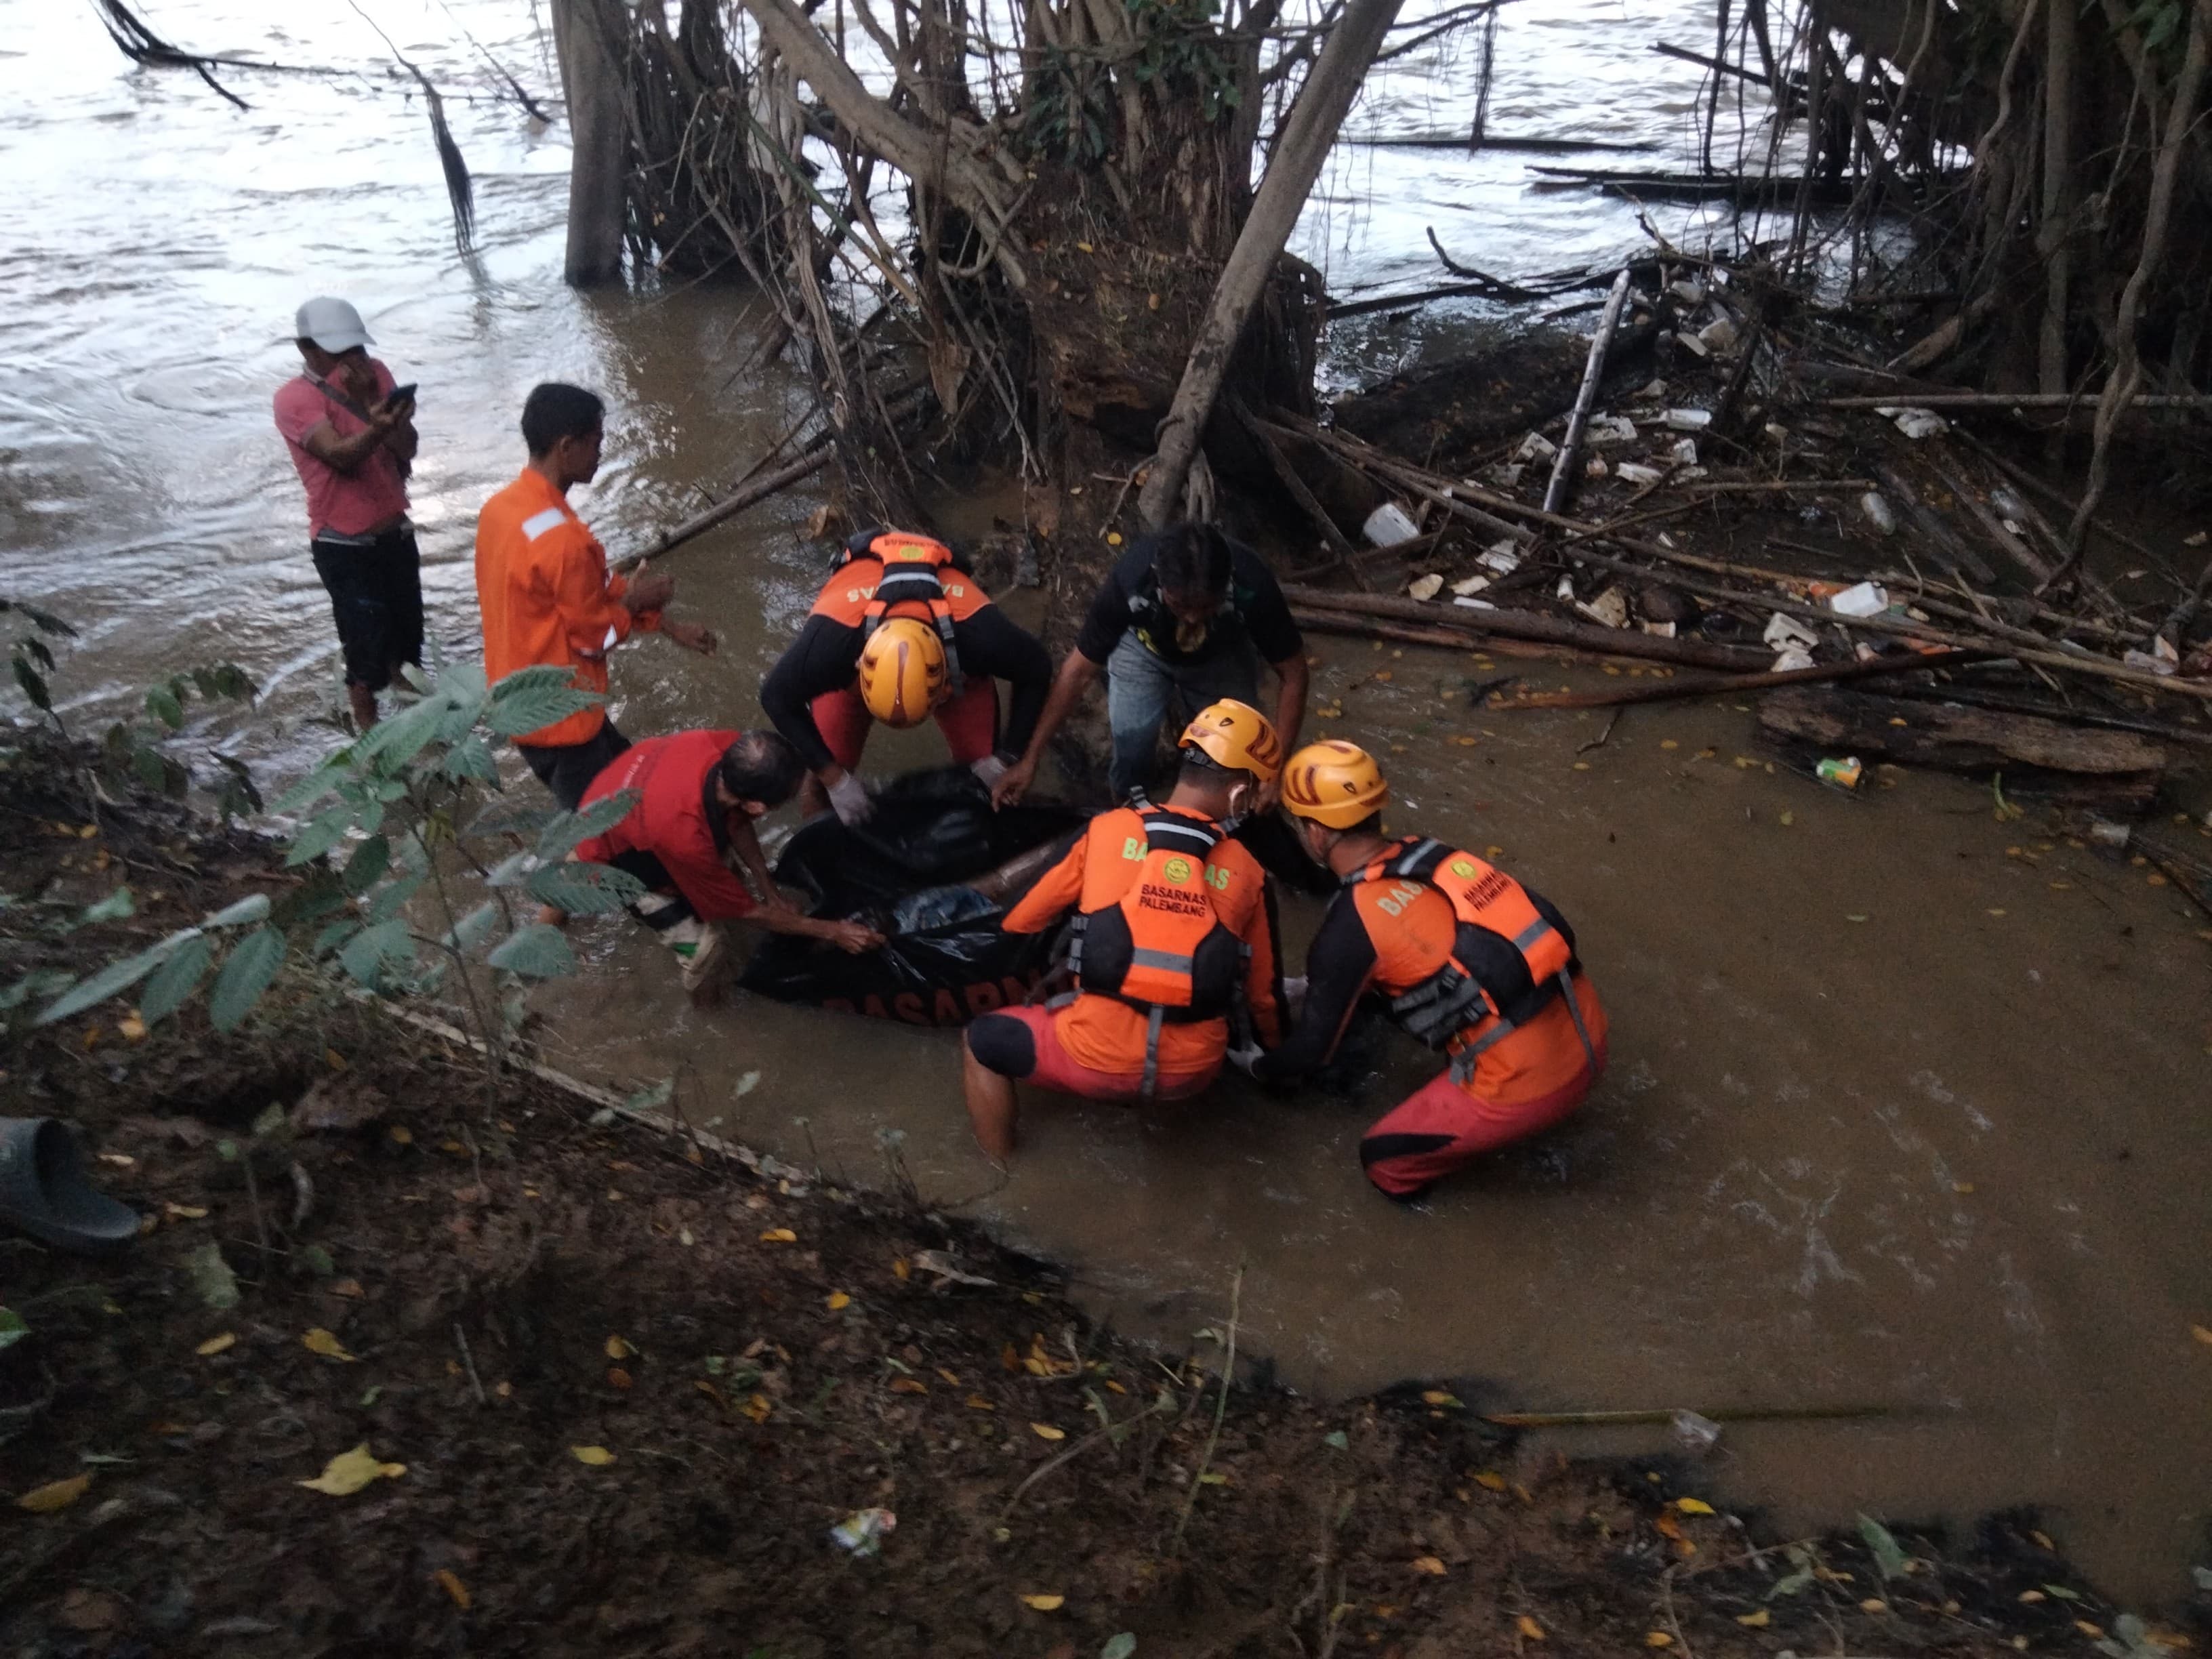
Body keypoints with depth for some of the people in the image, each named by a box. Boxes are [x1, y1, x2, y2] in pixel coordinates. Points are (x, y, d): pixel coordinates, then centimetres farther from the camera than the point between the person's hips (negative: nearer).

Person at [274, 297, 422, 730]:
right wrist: (378, 427, -50)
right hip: (344, 545, -6)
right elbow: (341, 455, -30)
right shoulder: (295, 398, -14)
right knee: (367, 645, -2)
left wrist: (370, 400, -21)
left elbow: (406, 450, -6)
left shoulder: (374, 373, 2)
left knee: (407, 635, 17)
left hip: (396, 532, 6)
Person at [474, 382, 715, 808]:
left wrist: (669, 626, 10)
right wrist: (635, 600, 0)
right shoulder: (562, 538, -30)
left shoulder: (502, 506, 1)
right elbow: (593, 636, -19)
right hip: (558, 715, -9)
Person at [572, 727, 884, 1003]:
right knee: (707, 946, -14)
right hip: (611, 852, -7)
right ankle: (702, 987, 18)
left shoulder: (726, 746, -29)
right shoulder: (685, 838, -43)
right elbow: (747, 912, -25)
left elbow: (738, 821, -7)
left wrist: (771, 892, -5)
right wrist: (831, 931, -19)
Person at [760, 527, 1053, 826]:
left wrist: (1004, 757, -22)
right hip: (852, 630, 0)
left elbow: (1036, 672, -23)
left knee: (980, 760, -7)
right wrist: (834, 778, -26)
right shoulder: (832, 637, -45)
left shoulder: (977, 632, -44)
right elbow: (778, 697, -27)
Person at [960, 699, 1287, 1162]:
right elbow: (1262, 991, 14)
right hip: (1195, 1070, 3)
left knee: (982, 1041, 22)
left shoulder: (1106, 831, -2)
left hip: (1101, 1058, -3)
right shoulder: (1249, 873, 3)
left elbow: (1019, 923, 10)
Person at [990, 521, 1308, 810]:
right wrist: (1030, 758, -24)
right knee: (1131, 732, -19)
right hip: (1144, 648, 0)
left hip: (1223, 655, 1)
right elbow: (1079, 670, -26)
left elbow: (1293, 674, -23)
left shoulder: (1253, 586, -38)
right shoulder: (1129, 581, -39)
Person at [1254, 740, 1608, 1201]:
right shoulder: (1426, 853, 9)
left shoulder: (1351, 925, -12)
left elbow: (1312, 1046, 1)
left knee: (1384, 1159, 8)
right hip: (1588, 1029, 7)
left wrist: (1260, 1068, 23)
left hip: (1527, 1080, -7)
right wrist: (1313, 987, 40)